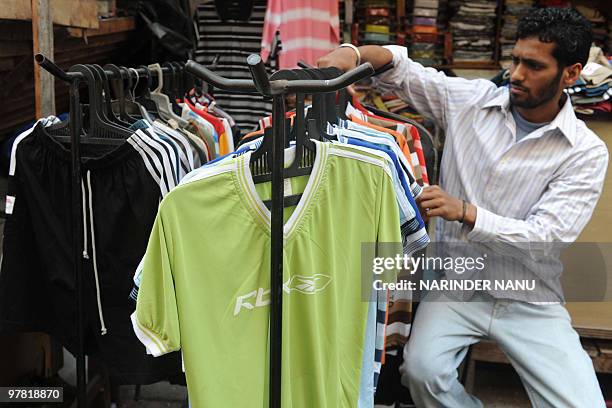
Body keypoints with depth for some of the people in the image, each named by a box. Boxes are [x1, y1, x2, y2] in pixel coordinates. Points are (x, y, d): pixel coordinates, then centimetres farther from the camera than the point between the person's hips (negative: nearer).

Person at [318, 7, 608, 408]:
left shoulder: (587, 152, -8)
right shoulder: (472, 100, -1)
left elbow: (545, 238, -16)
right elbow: (401, 68, 4)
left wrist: (466, 212, -29)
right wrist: (352, 52, -18)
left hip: (526, 300, -1)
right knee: (421, 370, -23)